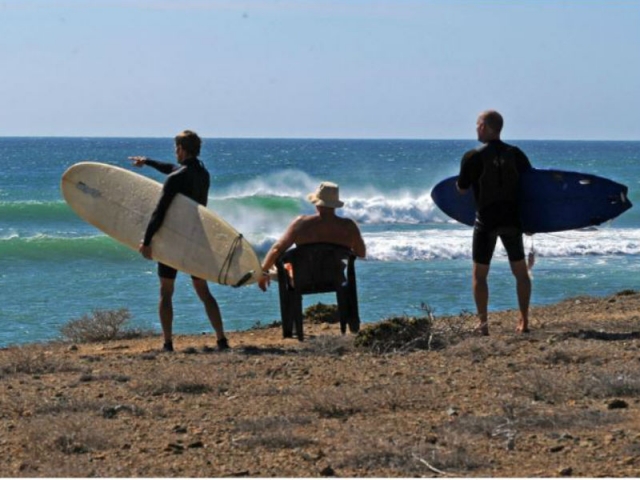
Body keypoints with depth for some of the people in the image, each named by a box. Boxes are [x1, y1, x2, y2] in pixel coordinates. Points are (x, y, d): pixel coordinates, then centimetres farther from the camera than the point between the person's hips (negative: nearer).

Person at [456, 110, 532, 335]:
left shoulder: (473, 157, -9)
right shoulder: (516, 154, 1)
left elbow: (462, 189, -1)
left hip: (486, 220, -3)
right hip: (512, 219, 3)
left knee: (479, 274, 7)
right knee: (520, 272, 11)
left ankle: (482, 322, 1)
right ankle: (524, 321, 8)